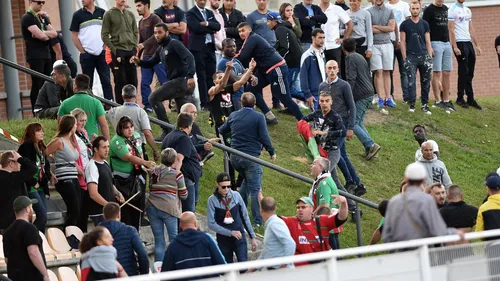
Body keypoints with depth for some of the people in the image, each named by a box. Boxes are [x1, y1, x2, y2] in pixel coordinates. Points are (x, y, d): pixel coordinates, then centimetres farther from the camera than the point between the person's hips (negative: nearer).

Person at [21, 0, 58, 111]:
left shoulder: (43, 18, 18)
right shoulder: (27, 18, -7)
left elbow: (54, 33, 7)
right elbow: (40, 35, -18)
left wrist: (44, 33, -9)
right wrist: (48, 35, 1)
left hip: (46, 55, 8)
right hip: (35, 55, -8)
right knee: (37, 85, -9)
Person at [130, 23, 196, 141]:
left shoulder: (174, 44, -8)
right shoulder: (161, 49, 19)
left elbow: (189, 57, -19)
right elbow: (150, 63, 26)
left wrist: (190, 76, -31)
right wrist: (139, 62, 5)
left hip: (182, 80, -10)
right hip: (175, 81, 10)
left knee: (154, 98, -14)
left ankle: (167, 131, -15)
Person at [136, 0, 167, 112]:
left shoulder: (155, 19, -8)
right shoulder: (141, 22, 16)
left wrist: (144, 44, -29)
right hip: (146, 56, 7)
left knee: (165, 82, -5)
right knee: (144, 83, 1)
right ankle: (148, 106, 6)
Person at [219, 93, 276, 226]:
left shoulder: (233, 116, 7)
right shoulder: (258, 117, -9)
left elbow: (221, 131, 21)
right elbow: (264, 137, -12)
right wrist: (272, 152, 2)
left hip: (235, 158, 6)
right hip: (251, 157, -6)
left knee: (247, 180, 29)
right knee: (255, 190, -3)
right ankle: (258, 221, -7)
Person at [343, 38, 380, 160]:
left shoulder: (350, 59, -9)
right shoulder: (360, 57, 19)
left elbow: (351, 79, -17)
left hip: (361, 95, -9)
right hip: (369, 92, 9)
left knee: (353, 124, -7)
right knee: (359, 122, 12)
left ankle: (371, 145, -18)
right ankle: (369, 149, 4)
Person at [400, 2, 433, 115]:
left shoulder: (424, 24, 10)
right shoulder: (405, 24, 4)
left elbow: (428, 42, 10)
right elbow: (403, 42, 3)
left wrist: (430, 57, 3)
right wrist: (404, 58, -4)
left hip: (424, 55, 2)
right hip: (411, 57, -2)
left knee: (426, 82, 3)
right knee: (411, 81, -6)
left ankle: (424, 105, 10)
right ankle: (412, 104, -2)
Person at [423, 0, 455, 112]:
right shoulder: (429, 10, -6)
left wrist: (449, 41, 17)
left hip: (447, 43, 7)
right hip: (436, 43, -7)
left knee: (447, 73, 7)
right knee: (437, 73, -6)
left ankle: (446, 101, 12)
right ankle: (438, 101, -4)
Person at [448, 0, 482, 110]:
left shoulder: (467, 10, 17)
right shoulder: (452, 10, -6)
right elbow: (451, 29, -11)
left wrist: (477, 45, 15)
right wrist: (455, 47, -18)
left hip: (469, 43, 7)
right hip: (460, 43, -7)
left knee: (470, 73, 7)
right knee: (463, 72, -5)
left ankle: (470, 99, 10)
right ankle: (460, 98, 5)